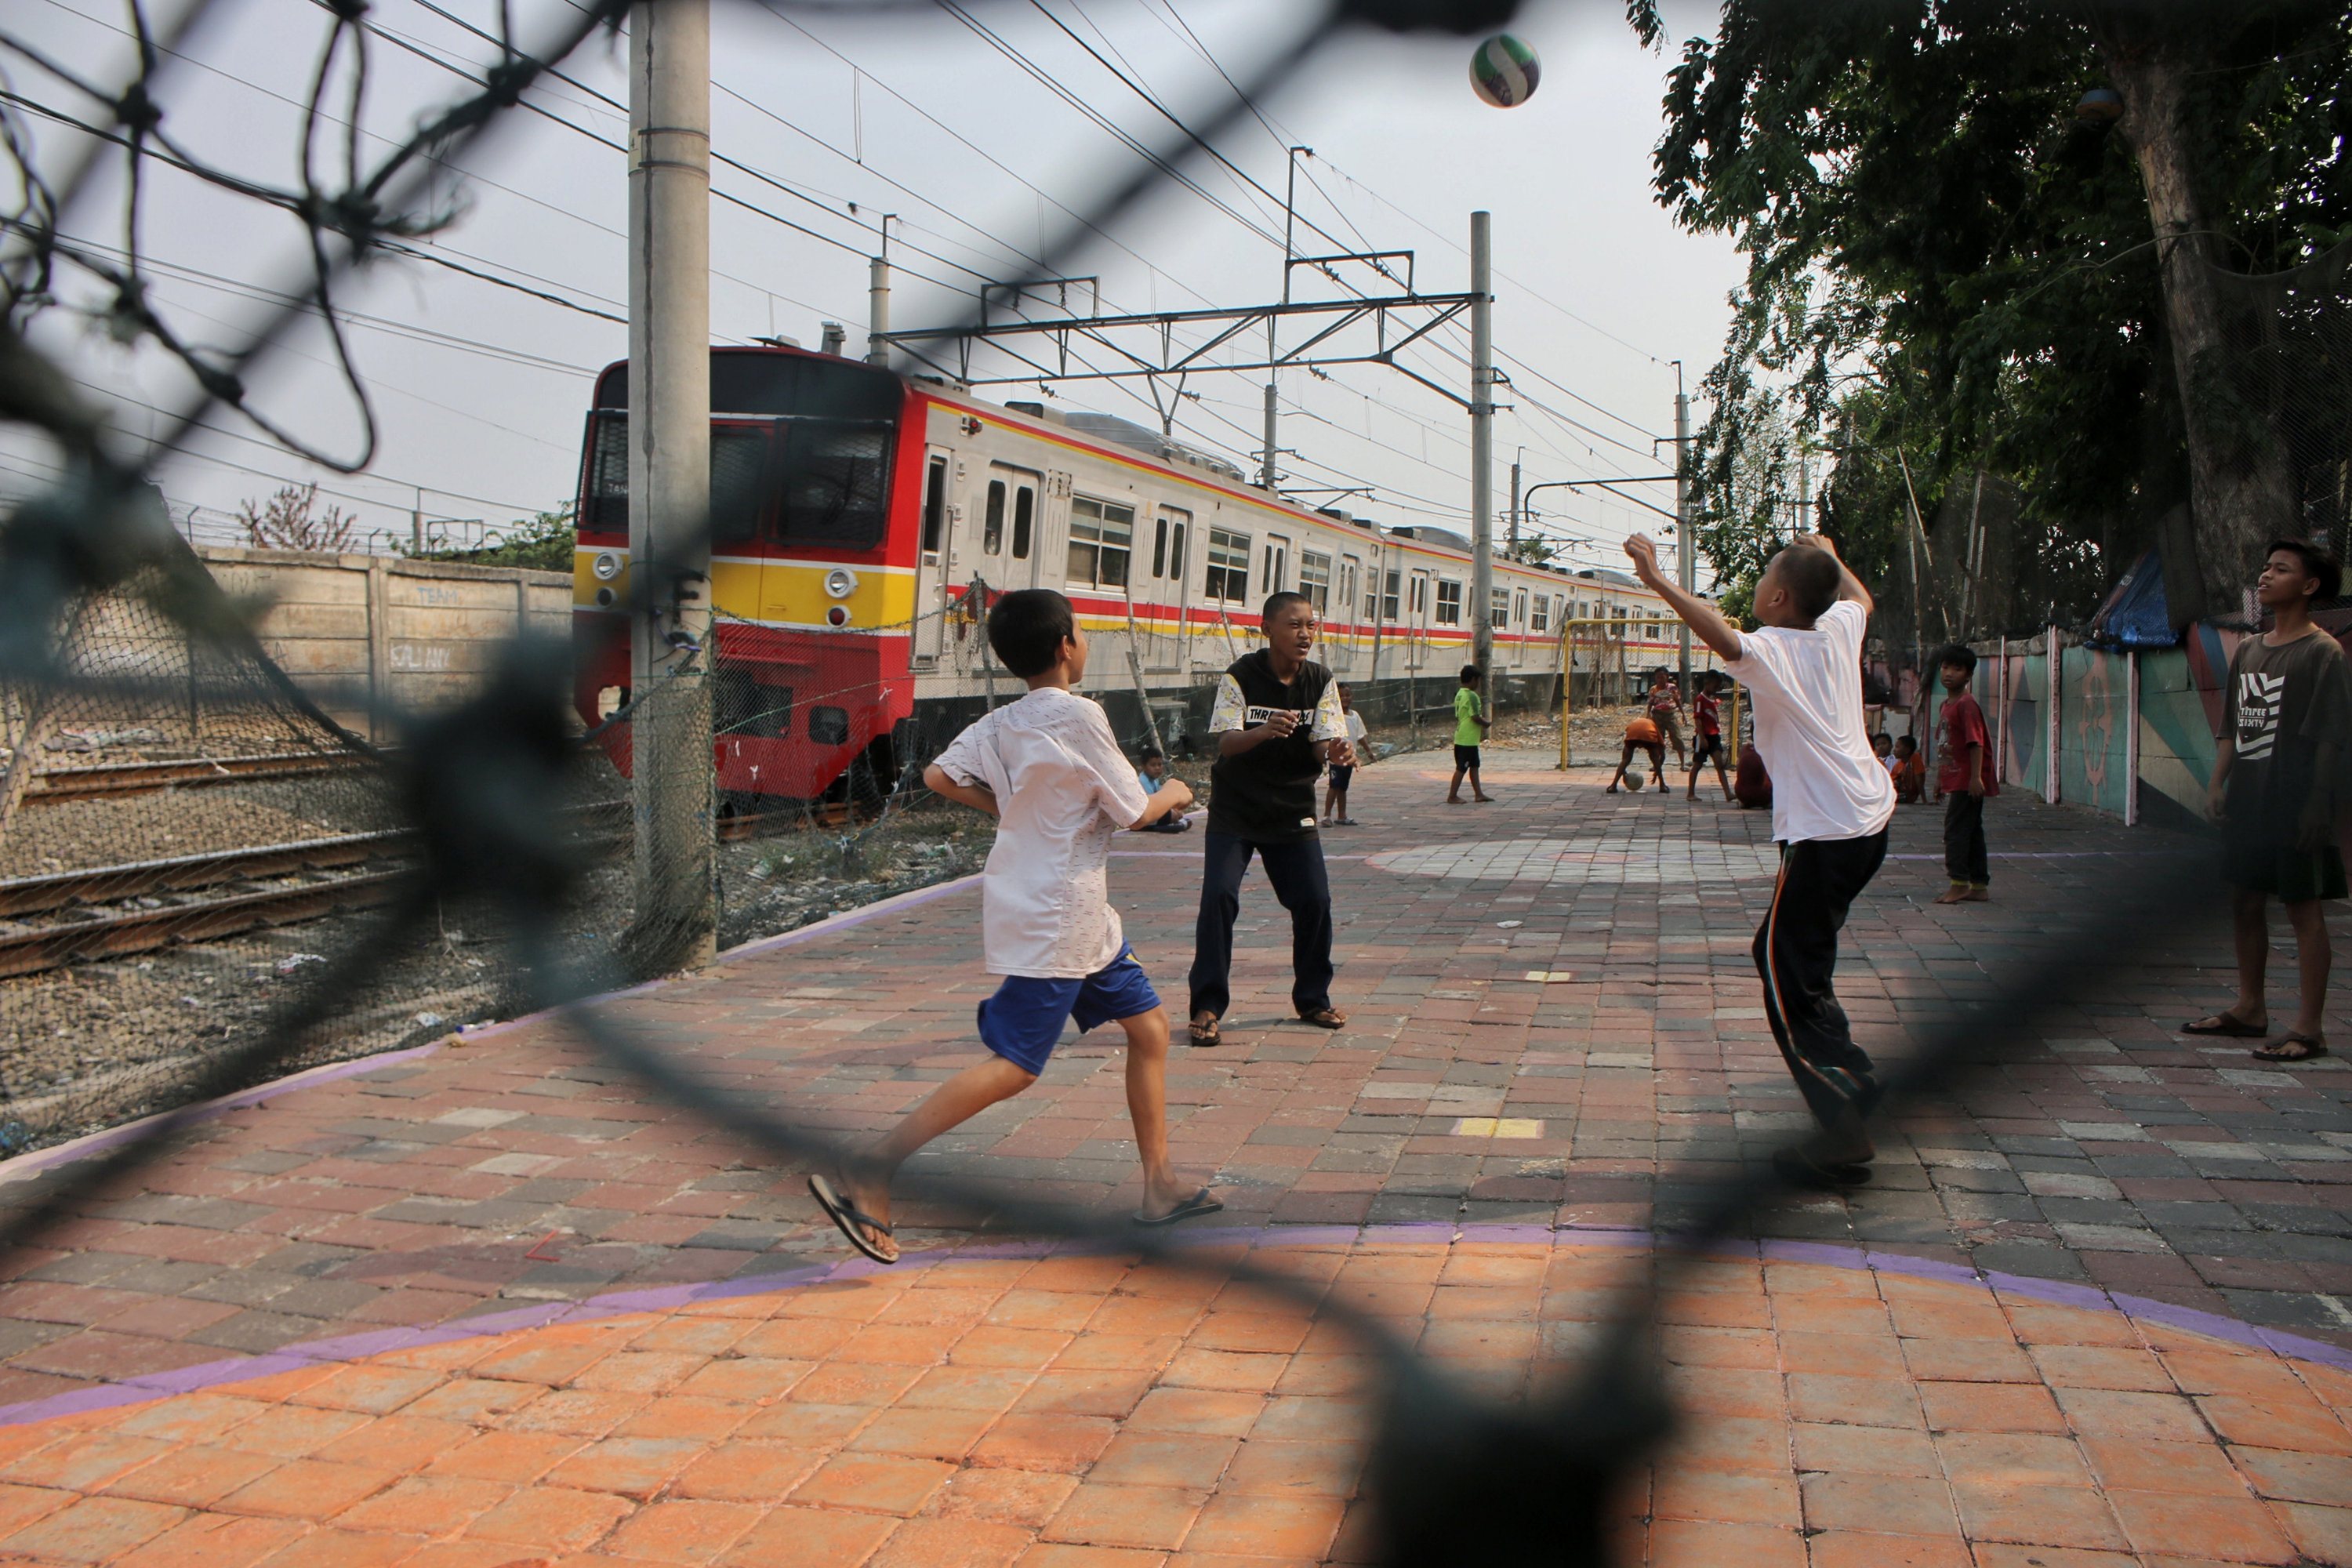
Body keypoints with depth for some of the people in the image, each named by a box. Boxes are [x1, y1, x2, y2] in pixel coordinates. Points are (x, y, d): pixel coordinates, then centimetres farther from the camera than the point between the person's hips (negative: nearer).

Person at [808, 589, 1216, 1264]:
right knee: (1014, 1066, -8)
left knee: (1149, 1026, 14)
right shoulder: (1078, 715, -16)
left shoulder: (1001, 723, 5)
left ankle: (1160, 1187, 20)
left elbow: (939, 776, 7)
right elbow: (1134, 811, -9)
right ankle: (868, 1171, -8)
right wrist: (1171, 795, 12)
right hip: (1054, 921, -9)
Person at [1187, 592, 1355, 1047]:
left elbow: (1322, 746, -10)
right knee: (1219, 897, -15)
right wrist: (1263, 732, -45)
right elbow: (1226, 744, -23)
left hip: (1293, 812, 3)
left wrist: (1337, 751, -35)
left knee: (1315, 900, -1)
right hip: (1234, 810, -3)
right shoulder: (1239, 677, -13)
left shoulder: (1321, 682, -3)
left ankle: (1313, 998, 21)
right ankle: (1207, 1006, -4)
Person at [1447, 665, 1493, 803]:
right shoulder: (1472, 696, -18)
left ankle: (1478, 794, 21)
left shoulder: (1459, 694, 11)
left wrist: (1482, 719, 17)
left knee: (1474, 766, 16)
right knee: (1461, 768, -3)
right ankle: (1452, 796, 1)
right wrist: (1487, 723, -4)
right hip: (1468, 739, -10)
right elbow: (1476, 717, -23)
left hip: (1460, 737, 10)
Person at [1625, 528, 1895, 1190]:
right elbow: (1860, 596, 31)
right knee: (1781, 950, 23)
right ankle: (1849, 1079, 31)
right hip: (1871, 820, 9)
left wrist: (1659, 582, -41)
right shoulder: (1840, 628, 7)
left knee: (1793, 984, -6)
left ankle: (1846, 1134, -11)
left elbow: (1725, 638, -39)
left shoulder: (1773, 650, -16)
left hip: (1824, 835, -9)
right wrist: (1828, 555, 46)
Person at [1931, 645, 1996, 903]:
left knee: (1955, 829, -8)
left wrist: (1975, 777, -24)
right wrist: (1940, 779, 24)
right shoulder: (1946, 705, 15)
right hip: (1954, 780, 10)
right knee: (1971, 832, 12)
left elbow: (1976, 742, -19)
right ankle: (1979, 886, 17)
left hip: (1967, 781, -10)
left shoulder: (1967, 705, -14)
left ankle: (1960, 884, -4)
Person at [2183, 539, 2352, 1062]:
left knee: (2303, 907, -2)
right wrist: (2218, 784, 7)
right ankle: (2250, 1009, 25)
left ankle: (2310, 1027, 3)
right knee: (2245, 902, 13)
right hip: (2247, 802, 7)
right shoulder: (2247, 651, 12)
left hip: (2293, 804, -7)